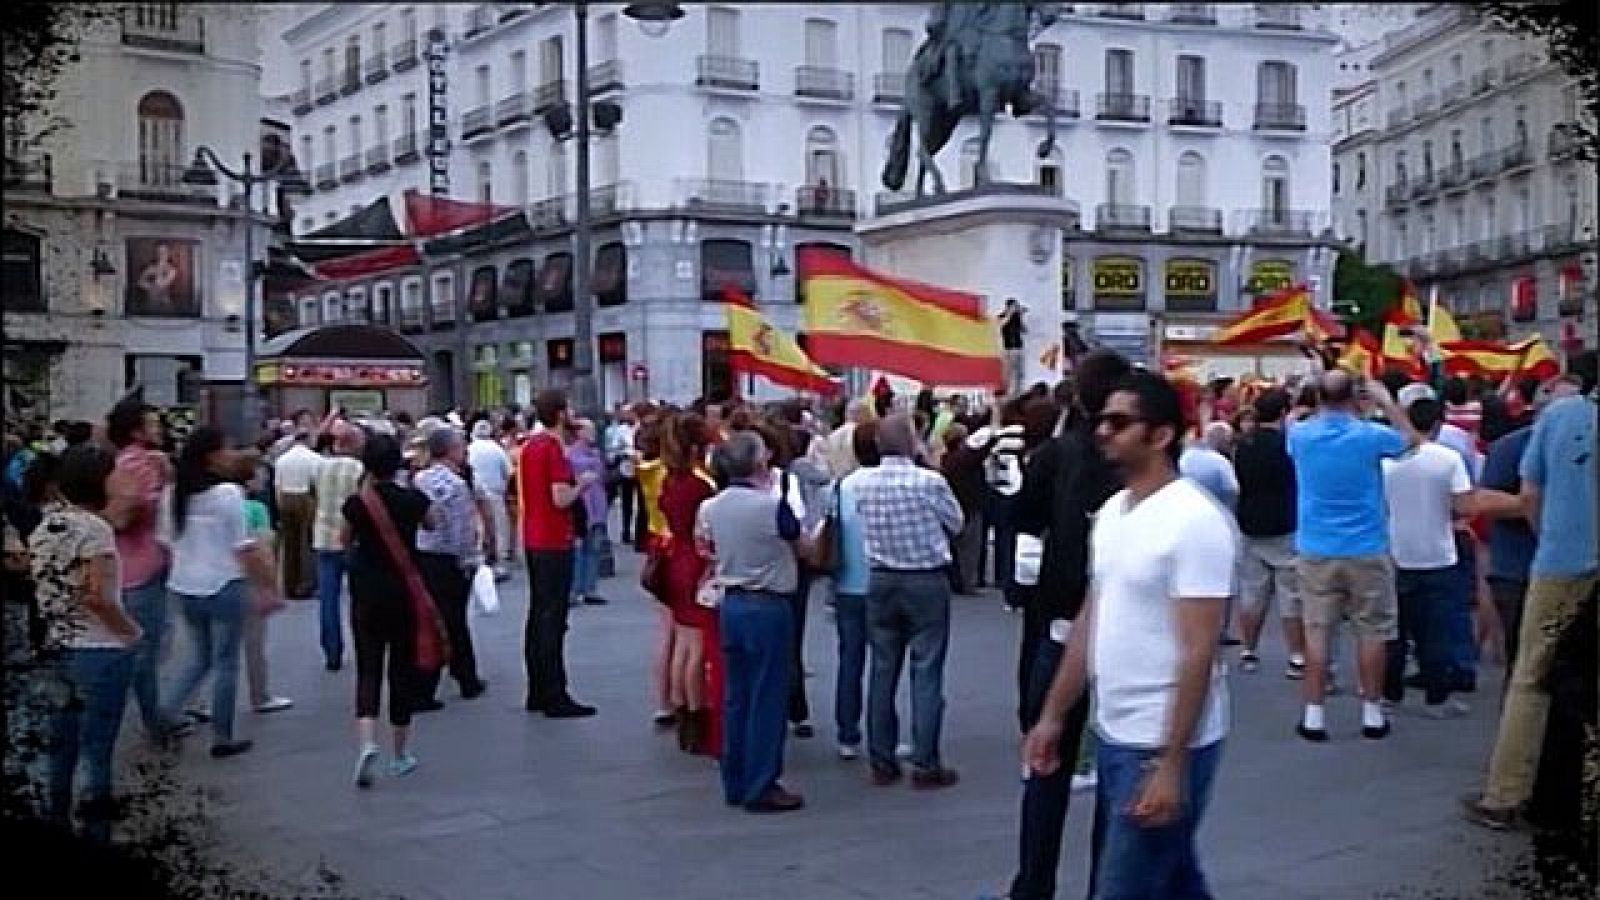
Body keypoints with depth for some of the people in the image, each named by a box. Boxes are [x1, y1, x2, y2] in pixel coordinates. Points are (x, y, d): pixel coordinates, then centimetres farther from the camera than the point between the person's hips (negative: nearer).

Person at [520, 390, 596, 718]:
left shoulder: (530, 446, 11)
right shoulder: (554, 448, -16)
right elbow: (561, 499, -22)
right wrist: (581, 484, -5)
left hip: (533, 540, 9)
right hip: (555, 543, -9)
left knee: (537, 615, 13)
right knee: (553, 620, -6)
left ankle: (537, 692, 19)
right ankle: (555, 697, -3)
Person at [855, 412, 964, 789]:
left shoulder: (863, 483, -4)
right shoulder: (930, 481, -15)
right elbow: (956, 524, -1)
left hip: (881, 581, 4)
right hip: (927, 582, -4)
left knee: (883, 671, 10)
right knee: (926, 673, 1)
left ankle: (882, 762, 16)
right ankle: (925, 765, 3)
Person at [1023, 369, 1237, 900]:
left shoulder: (1194, 521, -17)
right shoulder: (1110, 513, 9)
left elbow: (1199, 652, -20)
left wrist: (1171, 764, -22)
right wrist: (1053, 716, 14)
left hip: (1164, 746, -8)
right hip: (1113, 737, 8)